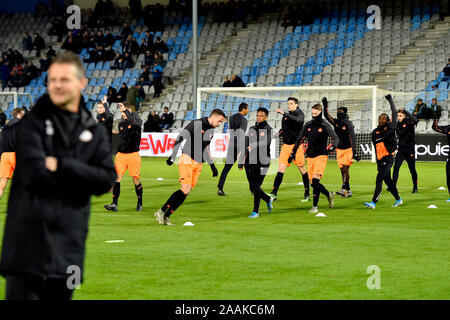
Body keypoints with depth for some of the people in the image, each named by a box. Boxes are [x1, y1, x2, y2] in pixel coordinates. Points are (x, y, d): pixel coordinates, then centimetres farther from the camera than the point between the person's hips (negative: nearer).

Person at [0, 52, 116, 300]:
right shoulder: (33, 122, -1)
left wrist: (61, 166, -11)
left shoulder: (94, 132, 12)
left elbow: (107, 179, -1)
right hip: (29, 235, -4)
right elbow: (34, 173, -13)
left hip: (68, 242, 4)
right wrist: (77, 180, -6)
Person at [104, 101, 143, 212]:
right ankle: (115, 204, -8)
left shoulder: (136, 119, -4)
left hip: (133, 155, -5)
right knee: (117, 177, -7)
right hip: (121, 154, 5)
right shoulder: (121, 123, 13)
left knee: (136, 179, 2)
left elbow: (136, 123, -30)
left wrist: (125, 110, -28)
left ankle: (139, 203, 18)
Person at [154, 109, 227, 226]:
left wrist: (212, 166, 25)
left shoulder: (211, 131, 17)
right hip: (187, 160, -7)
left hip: (198, 164, 7)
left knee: (186, 192, -3)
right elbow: (180, 138, -9)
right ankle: (161, 212, -12)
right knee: (186, 189, -19)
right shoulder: (196, 124, -7)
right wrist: (173, 156, -15)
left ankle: (166, 216, 0)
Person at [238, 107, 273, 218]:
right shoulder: (252, 129, 15)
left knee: (256, 187, -12)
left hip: (262, 162, -5)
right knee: (252, 188, 8)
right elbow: (245, 145, 17)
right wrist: (241, 162, 12)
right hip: (250, 162, 5)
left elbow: (266, 142, -20)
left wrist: (253, 146, -37)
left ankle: (255, 211, -3)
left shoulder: (268, 129, 0)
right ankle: (268, 199, 34)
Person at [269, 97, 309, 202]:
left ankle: (307, 194, 10)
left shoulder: (300, 114, -3)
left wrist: (284, 114, -33)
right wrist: (278, 133, 4)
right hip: (286, 145, 5)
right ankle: (274, 193, -8)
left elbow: (298, 120, -28)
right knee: (281, 168, -4)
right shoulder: (285, 116, 15)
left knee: (302, 169, 0)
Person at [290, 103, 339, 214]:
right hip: (310, 157, 5)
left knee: (315, 180, -19)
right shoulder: (308, 125, 10)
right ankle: (329, 194, 29)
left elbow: (336, 138, -8)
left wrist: (333, 147, -29)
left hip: (321, 156, -5)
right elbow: (300, 139, 18)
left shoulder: (325, 126, -3)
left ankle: (315, 206, -13)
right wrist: (293, 153, 16)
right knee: (312, 183, 3)